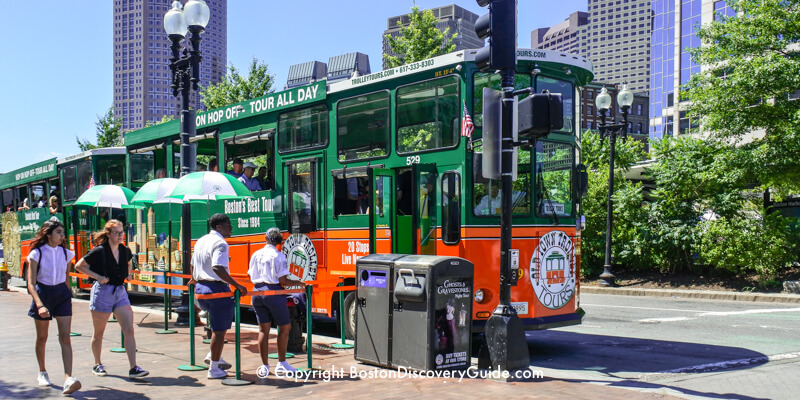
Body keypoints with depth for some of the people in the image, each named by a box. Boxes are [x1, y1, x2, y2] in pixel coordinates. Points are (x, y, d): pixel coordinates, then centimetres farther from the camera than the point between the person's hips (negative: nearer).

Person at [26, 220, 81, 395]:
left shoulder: (65, 253, 3)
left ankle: (68, 379, -20)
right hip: (42, 294, -2)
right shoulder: (36, 254, -8)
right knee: (42, 338, 12)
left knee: (65, 337, -11)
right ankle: (42, 373, 35)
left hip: (62, 294, 2)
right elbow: (31, 284, -13)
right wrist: (40, 305, -26)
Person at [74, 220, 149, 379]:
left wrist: (128, 274, 7)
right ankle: (97, 364, 31)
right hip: (103, 292, -4)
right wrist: (98, 277, -13)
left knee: (129, 330, -8)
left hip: (120, 291, 4)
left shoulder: (125, 251, 5)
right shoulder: (100, 251, -11)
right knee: (99, 332, 10)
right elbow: (79, 266, -5)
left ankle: (133, 368, -10)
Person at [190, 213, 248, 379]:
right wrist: (237, 285, -28)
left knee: (218, 324, 28)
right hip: (217, 289, -9)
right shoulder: (220, 243, -15)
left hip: (200, 288, 9)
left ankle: (213, 356, 23)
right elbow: (217, 268, -29)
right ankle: (214, 369, 8)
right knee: (219, 329, 2)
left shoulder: (201, 241, 13)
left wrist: (194, 279, 45)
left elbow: (193, 264, 26)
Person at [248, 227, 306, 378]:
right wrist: (299, 283, 3)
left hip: (257, 292, 5)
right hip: (273, 292, -5)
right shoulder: (278, 256, -8)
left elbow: (252, 277, 12)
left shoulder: (256, 255, 7)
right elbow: (283, 281, -11)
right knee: (285, 328, 11)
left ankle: (264, 366, 6)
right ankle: (281, 363, 16)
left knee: (263, 330, 8)